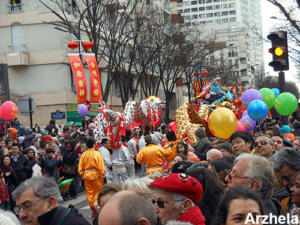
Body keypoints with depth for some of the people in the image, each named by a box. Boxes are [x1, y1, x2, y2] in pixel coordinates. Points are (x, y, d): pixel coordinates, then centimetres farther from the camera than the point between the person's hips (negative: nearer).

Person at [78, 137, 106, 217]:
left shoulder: (83, 154, -1)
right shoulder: (97, 153, -11)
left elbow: (80, 168, 3)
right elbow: (101, 166, -13)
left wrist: (83, 175, 16)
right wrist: (102, 175, -1)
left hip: (86, 176, 3)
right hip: (96, 175, -3)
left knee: (89, 192, 11)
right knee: (99, 190, 11)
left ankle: (92, 205, 10)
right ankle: (95, 204, -3)